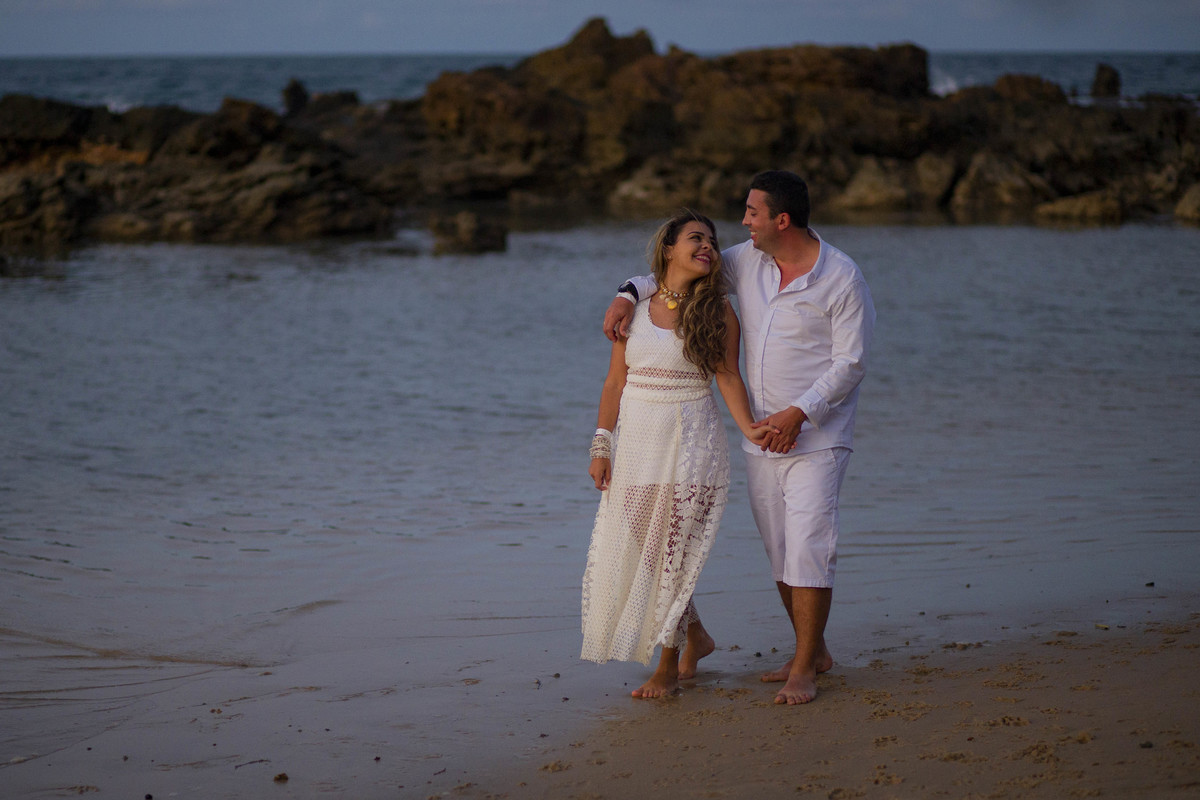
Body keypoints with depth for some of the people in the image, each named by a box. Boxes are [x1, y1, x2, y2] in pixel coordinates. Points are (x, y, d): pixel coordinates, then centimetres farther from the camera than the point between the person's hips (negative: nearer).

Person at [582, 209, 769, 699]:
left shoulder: (717, 311, 0)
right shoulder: (635, 309, 6)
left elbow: (728, 376, -5)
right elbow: (614, 384, 8)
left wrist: (748, 427, -20)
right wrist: (601, 447, 3)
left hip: (690, 443, -3)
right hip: (636, 442, 3)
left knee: (672, 553, -3)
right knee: (629, 552, 5)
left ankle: (668, 668, 10)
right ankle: (695, 638, 27)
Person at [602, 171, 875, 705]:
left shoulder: (842, 279, -13)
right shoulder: (747, 261, 5)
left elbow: (850, 363, -13)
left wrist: (799, 413, -22)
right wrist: (628, 294, 3)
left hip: (817, 436, -6)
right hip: (762, 436, 6)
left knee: (808, 549, -12)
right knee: (778, 552, 10)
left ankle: (803, 671, -8)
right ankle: (813, 651, 23)